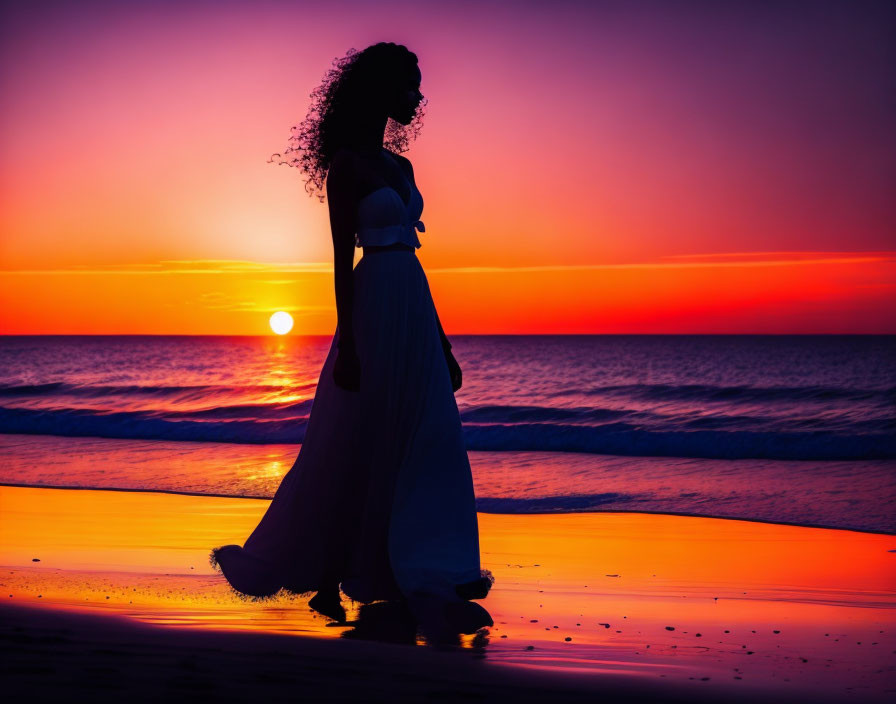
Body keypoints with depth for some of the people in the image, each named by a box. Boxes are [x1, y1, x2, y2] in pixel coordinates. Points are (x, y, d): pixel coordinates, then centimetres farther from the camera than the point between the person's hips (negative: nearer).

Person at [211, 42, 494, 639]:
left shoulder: (400, 167, 16)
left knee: (429, 447, 5)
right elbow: (342, 258, -11)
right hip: (373, 308, -8)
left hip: (414, 313, 8)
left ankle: (428, 587, 11)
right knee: (354, 450, -1)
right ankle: (323, 578, 13)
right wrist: (347, 346, -17)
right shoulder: (346, 164, -6)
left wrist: (442, 347, 17)